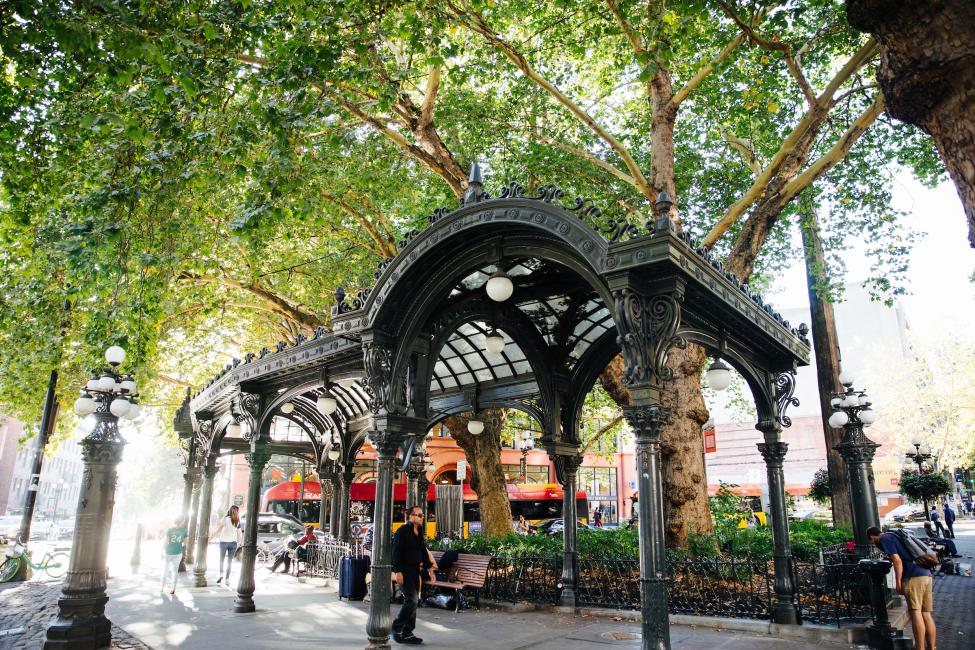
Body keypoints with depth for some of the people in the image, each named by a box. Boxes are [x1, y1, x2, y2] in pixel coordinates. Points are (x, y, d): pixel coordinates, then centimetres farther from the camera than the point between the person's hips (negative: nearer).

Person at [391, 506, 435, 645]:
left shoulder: (419, 532, 13)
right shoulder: (402, 531, -12)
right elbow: (396, 552, -16)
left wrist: (429, 568, 14)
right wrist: (398, 571, -21)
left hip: (415, 571, 8)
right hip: (404, 571, -8)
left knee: (414, 601, 9)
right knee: (411, 600, -14)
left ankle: (407, 633, 17)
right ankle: (397, 628, 2)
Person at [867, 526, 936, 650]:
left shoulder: (885, 539, -1)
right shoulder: (894, 536, 25)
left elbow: (897, 561, -11)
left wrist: (898, 583, -8)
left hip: (913, 577, -9)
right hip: (926, 575, 9)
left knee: (915, 613, -10)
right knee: (926, 615, 9)